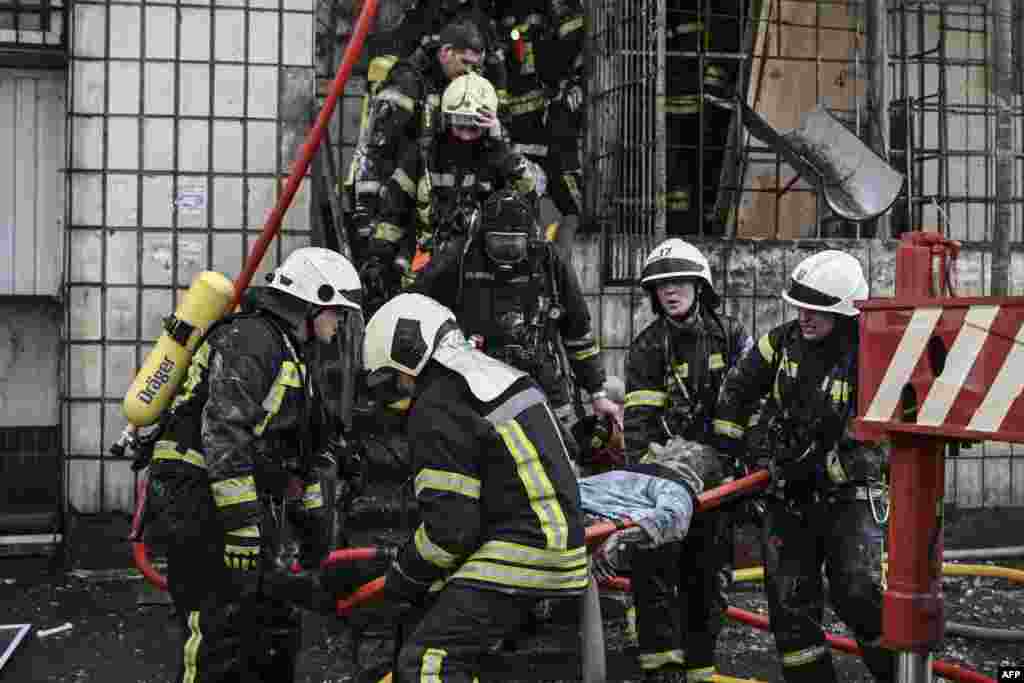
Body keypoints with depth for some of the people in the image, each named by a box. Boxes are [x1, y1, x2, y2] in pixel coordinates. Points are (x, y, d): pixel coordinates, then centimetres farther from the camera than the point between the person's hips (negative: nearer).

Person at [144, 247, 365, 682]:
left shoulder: (297, 358, 18)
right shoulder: (249, 339, -14)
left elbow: (317, 450, 22)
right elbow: (224, 434, -25)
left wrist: (316, 517, 16)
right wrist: (242, 525, -27)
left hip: (254, 505, 10)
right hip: (203, 502, -10)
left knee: (278, 626, 15)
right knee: (219, 638, -11)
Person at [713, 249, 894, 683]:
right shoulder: (784, 341, -2)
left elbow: (873, 450, -18)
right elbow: (737, 389, 11)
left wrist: (815, 466, -21)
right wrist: (727, 444, 8)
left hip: (848, 496, -4)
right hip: (788, 500, 5)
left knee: (859, 594, -15)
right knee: (791, 604, 4)